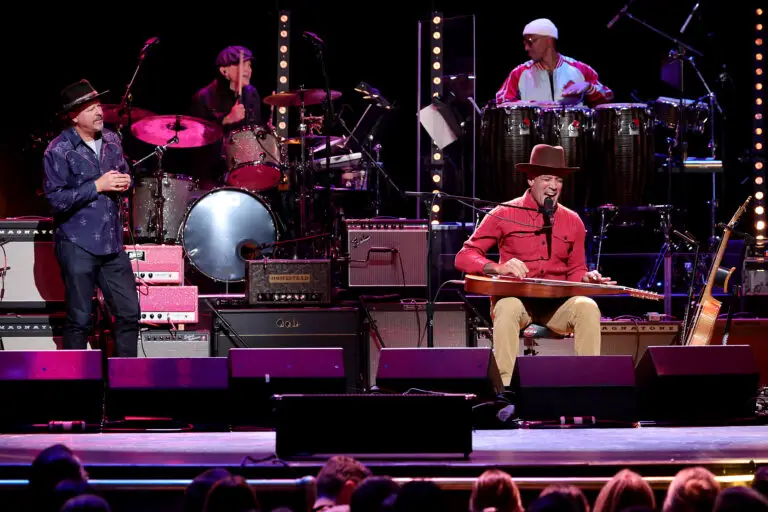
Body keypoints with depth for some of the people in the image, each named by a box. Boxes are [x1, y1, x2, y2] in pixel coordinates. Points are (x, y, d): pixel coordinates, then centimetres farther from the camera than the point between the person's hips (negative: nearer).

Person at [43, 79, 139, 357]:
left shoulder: (111, 141, 8)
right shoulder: (58, 151, -11)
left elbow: (124, 176, 23)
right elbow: (56, 199, -16)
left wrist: (125, 182, -2)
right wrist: (97, 186, -18)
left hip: (111, 243, 6)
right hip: (77, 245, -6)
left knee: (129, 313, 7)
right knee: (79, 319, 2)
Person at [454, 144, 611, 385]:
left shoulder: (572, 222, 10)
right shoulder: (505, 214, -1)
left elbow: (575, 272, 19)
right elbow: (464, 257, -3)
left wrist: (587, 278, -6)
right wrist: (498, 268, -22)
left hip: (556, 304, 3)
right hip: (515, 298, -3)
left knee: (587, 307, -29)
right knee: (509, 308, -39)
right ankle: (504, 387, -39)